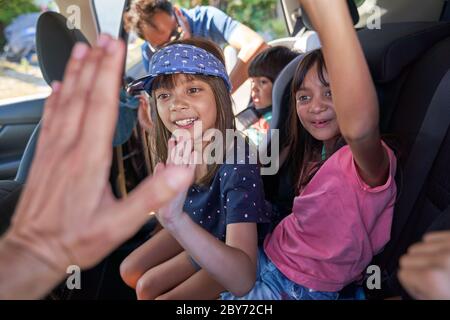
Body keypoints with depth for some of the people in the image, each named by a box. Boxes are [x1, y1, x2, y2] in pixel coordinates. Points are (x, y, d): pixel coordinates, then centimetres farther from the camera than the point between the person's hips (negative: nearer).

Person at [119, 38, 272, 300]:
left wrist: (177, 219, -63)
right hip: (195, 230, 5)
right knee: (130, 272, 11)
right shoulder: (175, 151, -20)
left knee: (148, 288, -6)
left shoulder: (237, 164, -39)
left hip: (231, 249, -5)